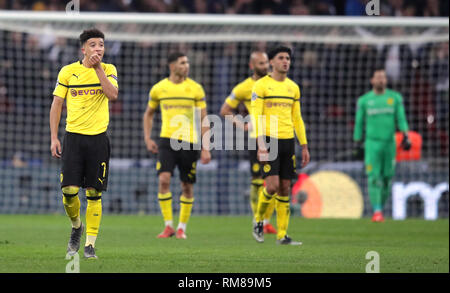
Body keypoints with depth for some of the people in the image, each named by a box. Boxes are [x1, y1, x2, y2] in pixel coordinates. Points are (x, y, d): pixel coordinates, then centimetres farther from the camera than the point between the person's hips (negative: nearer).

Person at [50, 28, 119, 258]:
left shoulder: (109, 70, 5)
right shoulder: (67, 71, 3)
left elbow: (113, 94, -14)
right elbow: (56, 104, 6)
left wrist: (98, 68, -14)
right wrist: (54, 138, 1)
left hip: (98, 138, 0)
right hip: (73, 136, 0)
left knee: (94, 194, -1)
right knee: (69, 190, -8)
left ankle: (90, 244, 6)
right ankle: (76, 226, 21)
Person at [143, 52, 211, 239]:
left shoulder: (195, 89, 2)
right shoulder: (158, 88, 4)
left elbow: (204, 120, 3)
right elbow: (148, 114, 19)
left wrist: (206, 148, -4)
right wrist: (147, 139, 7)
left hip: (189, 143, 0)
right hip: (167, 141, 0)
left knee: (187, 187, 4)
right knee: (164, 180, -17)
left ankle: (182, 227, 18)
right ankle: (168, 226, -9)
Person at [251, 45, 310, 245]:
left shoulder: (293, 87, 14)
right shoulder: (261, 85, -4)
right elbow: (256, 116, -9)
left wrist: (304, 146, 13)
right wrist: (261, 144, -18)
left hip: (288, 141, 5)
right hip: (269, 140, -5)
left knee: (285, 189, 4)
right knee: (272, 185, -15)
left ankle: (282, 235, 7)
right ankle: (259, 220, 11)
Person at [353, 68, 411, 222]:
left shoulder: (395, 97, 6)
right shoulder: (364, 100, 4)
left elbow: (401, 119, 3)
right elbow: (359, 123, 9)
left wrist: (405, 136, -10)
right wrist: (357, 144, 8)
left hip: (389, 143, 2)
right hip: (372, 144, -2)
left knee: (387, 177, 5)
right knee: (374, 178, -12)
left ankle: (381, 208, 19)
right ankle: (376, 211, -15)